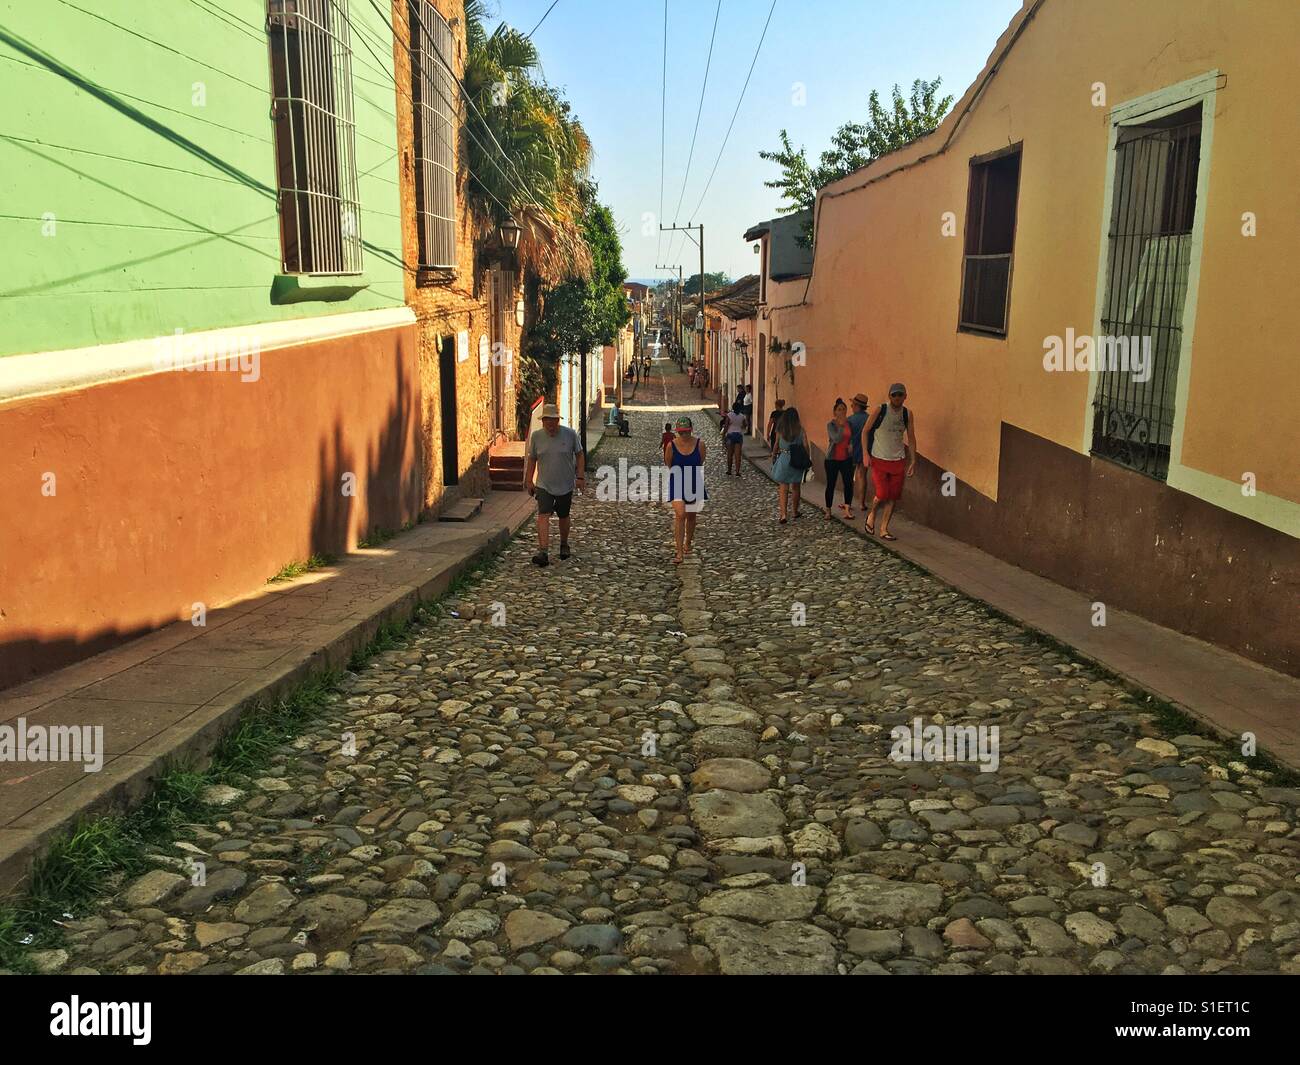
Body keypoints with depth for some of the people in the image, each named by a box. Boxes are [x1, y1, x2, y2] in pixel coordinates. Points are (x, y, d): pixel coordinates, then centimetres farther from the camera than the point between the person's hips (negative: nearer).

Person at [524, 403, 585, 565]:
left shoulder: (570, 434, -7)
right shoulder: (536, 436, -3)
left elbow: (580, 455, 2)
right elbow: (532, 459, 8)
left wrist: (580, 477, -5)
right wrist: (529, 481, 7)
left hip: (565, 485, 0)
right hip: (544, 485, 0)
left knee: (563, 517, 14)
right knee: (543, 516, -15)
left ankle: (564, 544, 39)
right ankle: (543, 552, -22)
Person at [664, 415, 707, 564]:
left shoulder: (699, 444, -5)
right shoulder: (671, 445, -9)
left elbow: (701, 464, 6)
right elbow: (667, 466, 3)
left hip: (695, 484, 2)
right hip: (677, 484, -2)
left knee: (691, 516, 16)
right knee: (680, 515, -18)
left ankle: (687, 544, 39)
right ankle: (679, 552, -18)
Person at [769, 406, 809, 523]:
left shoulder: (780, 430, -4)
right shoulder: (800, 430, -5)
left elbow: (776, 445, 2)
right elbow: (805, 445, -5)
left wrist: (773, 457, 16)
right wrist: (807, 460, 4)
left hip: (783, 459, -1)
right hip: (797, 461, 1)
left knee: (783, 488, 1)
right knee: (796, 487, 17)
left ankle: (783, 514, -11)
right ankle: (794, 512, 30)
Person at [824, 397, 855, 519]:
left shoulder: (849, 423, 4)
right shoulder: (830, 424, -9)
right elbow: (836, 438, -22)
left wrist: (851, 444, -1)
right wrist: (841, 426, -20)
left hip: (846, 458, 3)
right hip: (832, 459, -3)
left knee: (849, 483, -6)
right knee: (830, 485, 6)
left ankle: (847, 509, 2)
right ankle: (828, 511, 18)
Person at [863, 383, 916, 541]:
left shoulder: (907, 414, 3)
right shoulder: (880, 410, -8)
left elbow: (911, 438, 10)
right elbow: (866, 431, -2)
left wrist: (913, 461, 5)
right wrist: (866, 454, -9)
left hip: (898, 461, 4)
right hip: (879, 460, -4)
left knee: (893, 497, 2)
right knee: (882, 494, -11)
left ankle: (884, 529, 11)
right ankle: (871, 513, 21)